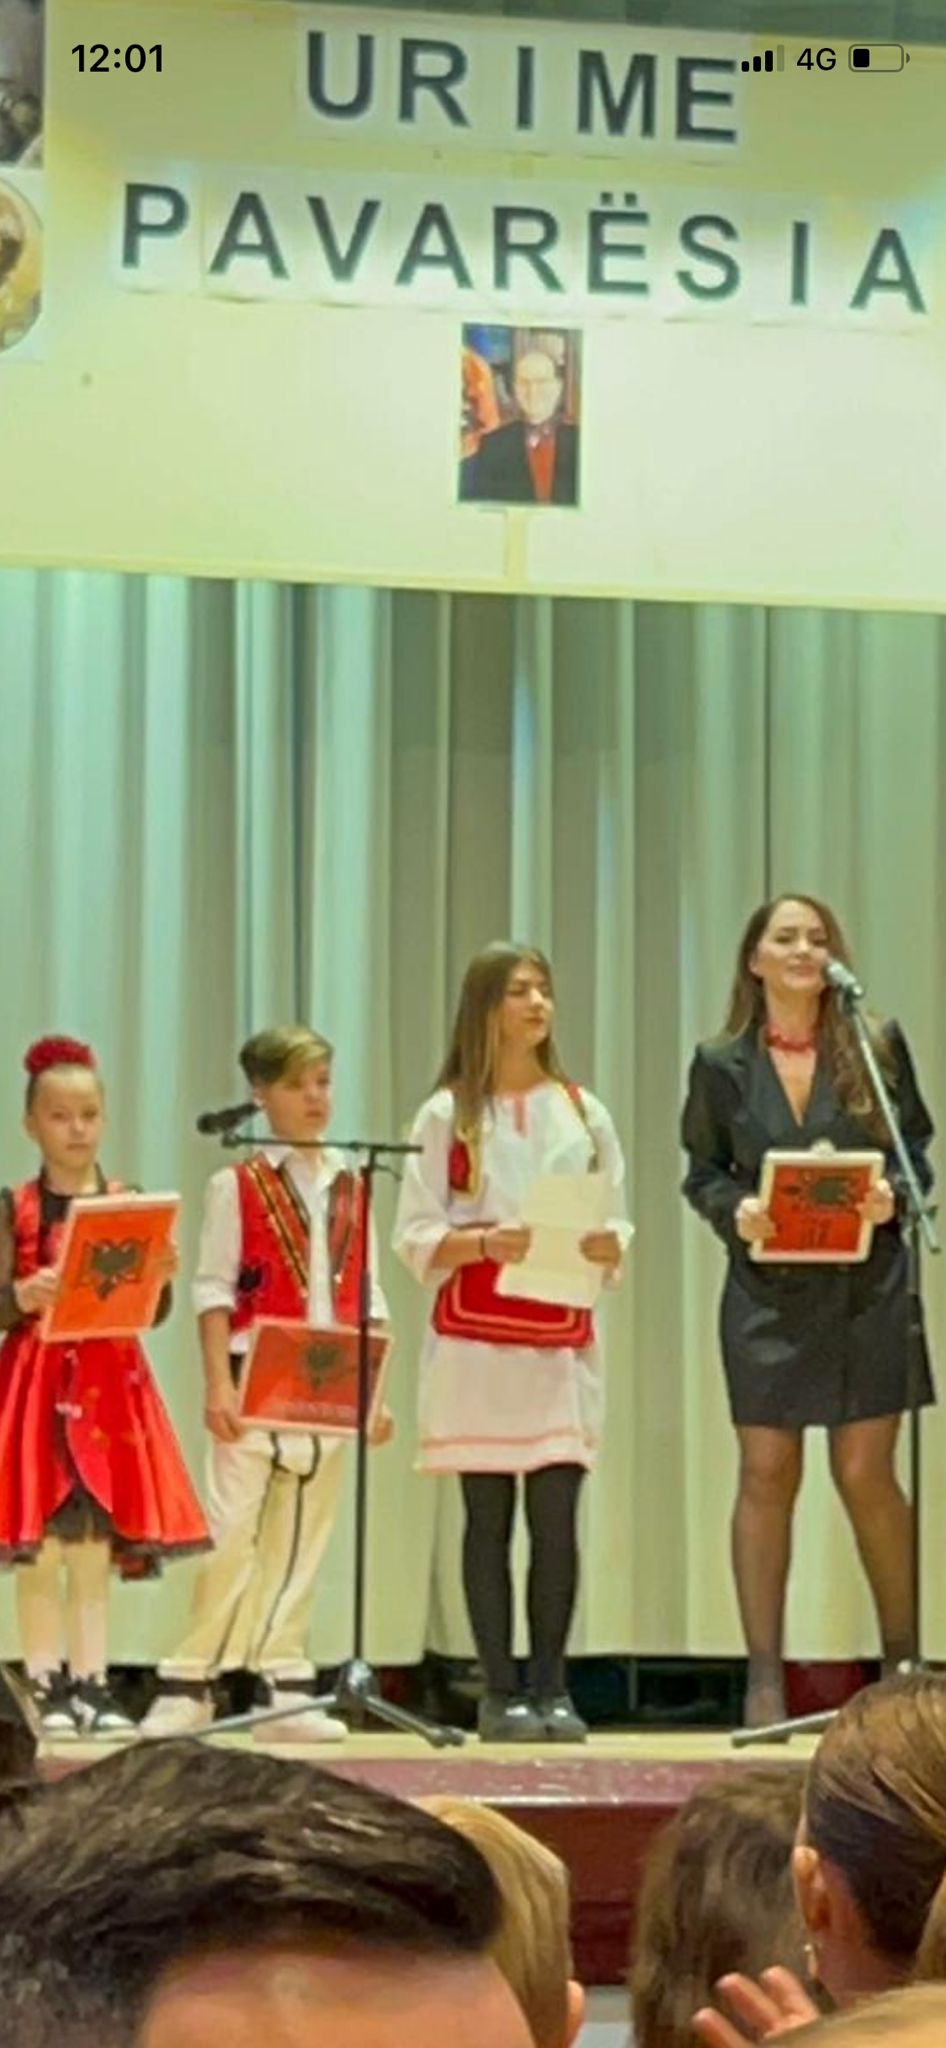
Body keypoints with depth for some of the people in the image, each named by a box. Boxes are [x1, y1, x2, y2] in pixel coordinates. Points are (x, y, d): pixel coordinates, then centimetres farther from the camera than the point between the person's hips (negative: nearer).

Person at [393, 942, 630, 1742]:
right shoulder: (448, 1113, 4)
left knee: (557, 1516, -3)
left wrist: (604, 1245, -11)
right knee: (489, 1517, -1)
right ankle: (500, 1693, 3)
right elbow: (415, 1236, -1)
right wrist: (485, 1242, -18)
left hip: (563, 1339, 2)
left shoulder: (583, 1111, 12)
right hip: (476, 1339, -2)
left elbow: (619, 1230, 12)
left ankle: (551, 1689, 3)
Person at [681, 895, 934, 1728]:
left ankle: (904, 1662, 17)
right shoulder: (722, 1065, 4)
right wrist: (735, 1210, -12)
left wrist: (894, 1194, -13)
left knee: (866, 1474, 0)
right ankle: (765, 1680, 7)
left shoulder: (876, 1047, 2)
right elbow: (701, 1172, 9)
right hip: (768, 1291, 1)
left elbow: (919, 1149, 8)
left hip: (866, 1287, -1)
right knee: (767, 1475, 1)